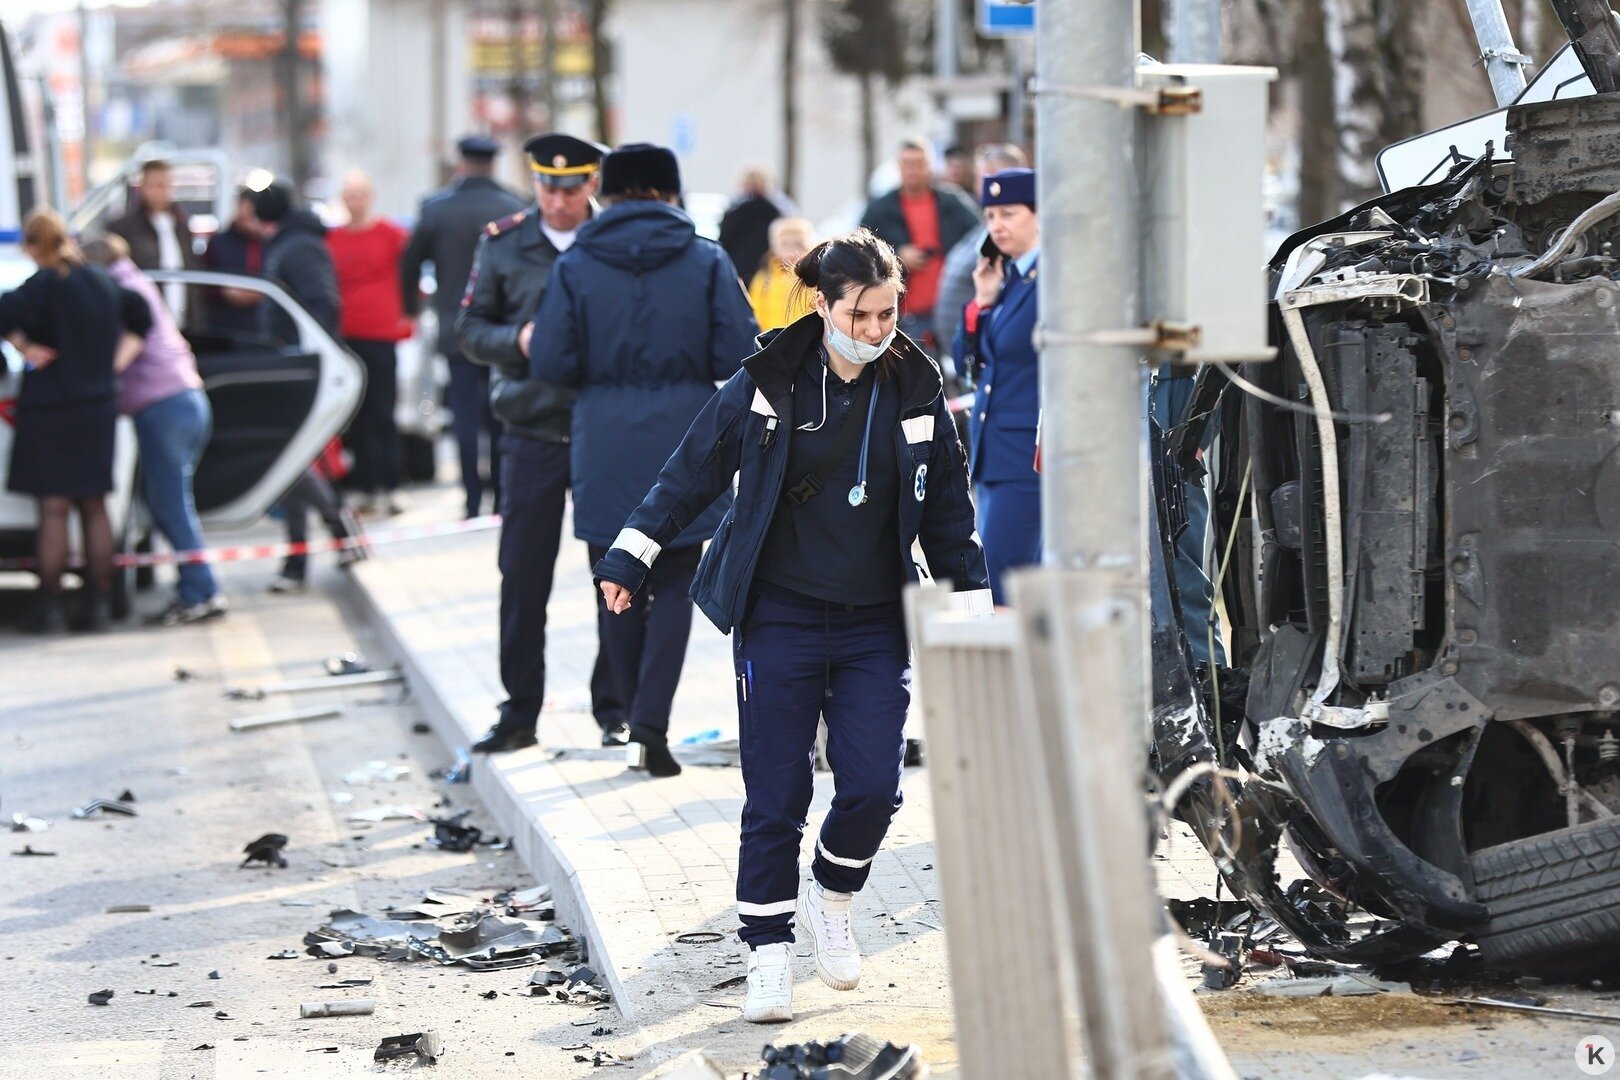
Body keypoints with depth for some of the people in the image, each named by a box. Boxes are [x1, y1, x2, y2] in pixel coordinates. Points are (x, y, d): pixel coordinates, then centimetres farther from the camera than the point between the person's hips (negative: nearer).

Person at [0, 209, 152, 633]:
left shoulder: (43, 285, -15)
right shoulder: (104, 283, 5)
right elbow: (141, 314, 19)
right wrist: (121, 357, 14)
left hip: (49, 410, -5)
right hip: (98, 407, 5)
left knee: (54, 509, -1)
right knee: (94, 507, 11)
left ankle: (50, 607, 1)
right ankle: (98, 605, 13)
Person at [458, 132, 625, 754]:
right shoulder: (503, 243, 4)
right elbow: (470, 330, 7)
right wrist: (518, 340, -12)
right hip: (532, 429, 1)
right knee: (522, 574, 3)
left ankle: (614, 708, 14)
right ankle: (520, 713, 13)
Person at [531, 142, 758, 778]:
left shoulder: (575, 266, -2)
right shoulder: (707, 262, -2)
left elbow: (551, 363, -5)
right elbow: (738, 357, -6)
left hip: (606, 452, 0)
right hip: (683, 446, 0)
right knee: (673, 585, 6)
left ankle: (635, 721, 16)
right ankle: (651, 725, -7)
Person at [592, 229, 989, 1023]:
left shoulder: (916, 392, 1)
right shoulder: (769, 382, -6)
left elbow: (948, 511, 10)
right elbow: (694, 470, 1)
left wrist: (973, 609, 10)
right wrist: (632, 556, -1)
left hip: (875, 624, 2)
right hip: (778, 620, -2)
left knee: (873, 787, -6)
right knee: (775, 798, -2)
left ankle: (830, 903, 23)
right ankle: (768, 957, 10)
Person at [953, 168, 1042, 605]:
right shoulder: (1002, 276, 13)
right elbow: (968, 357, 15)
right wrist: (983, 301, 1)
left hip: (1031, 457, -9)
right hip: (992, 454, 9)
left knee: (997, 585, -11)